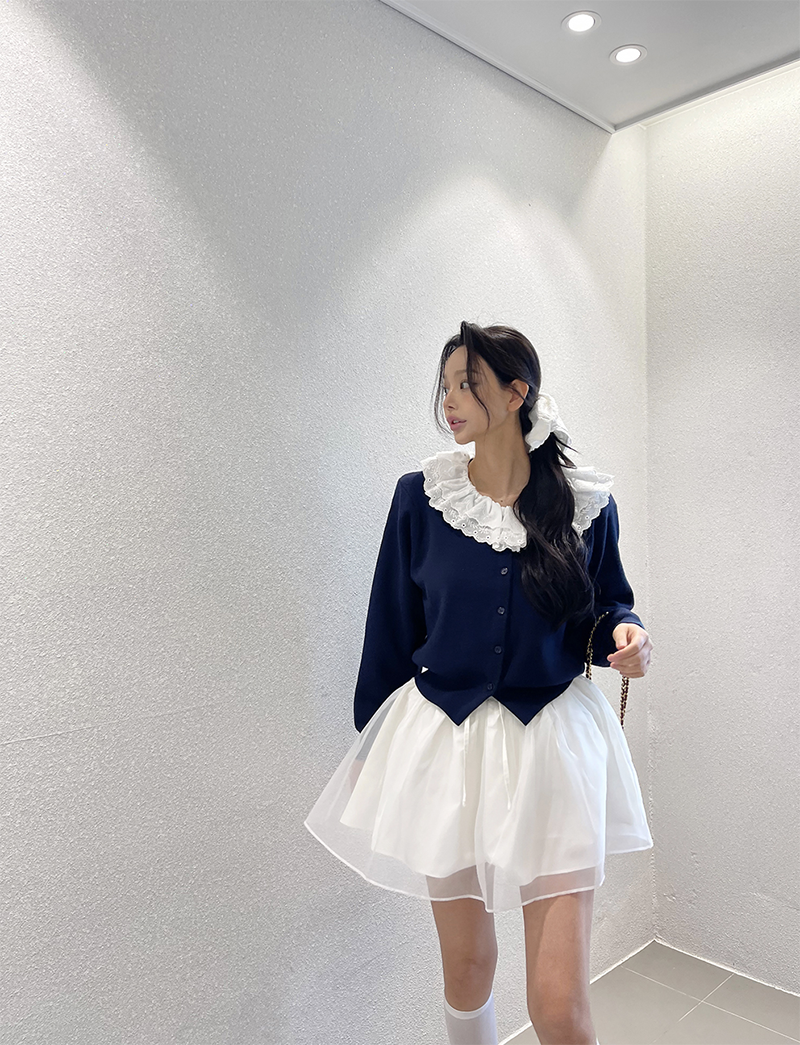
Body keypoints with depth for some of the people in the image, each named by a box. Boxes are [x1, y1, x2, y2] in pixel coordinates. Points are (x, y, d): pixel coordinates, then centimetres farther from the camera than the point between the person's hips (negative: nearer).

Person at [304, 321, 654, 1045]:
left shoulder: (587, 503, -3)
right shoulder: (421, 496, -3)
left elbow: (608, 605, 11)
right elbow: (391, 627, 4)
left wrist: (626, 636, -13)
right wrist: (372, 740, 9)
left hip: (552, 739, -1)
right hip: (445, 738, 1)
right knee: (467, 967, 17)